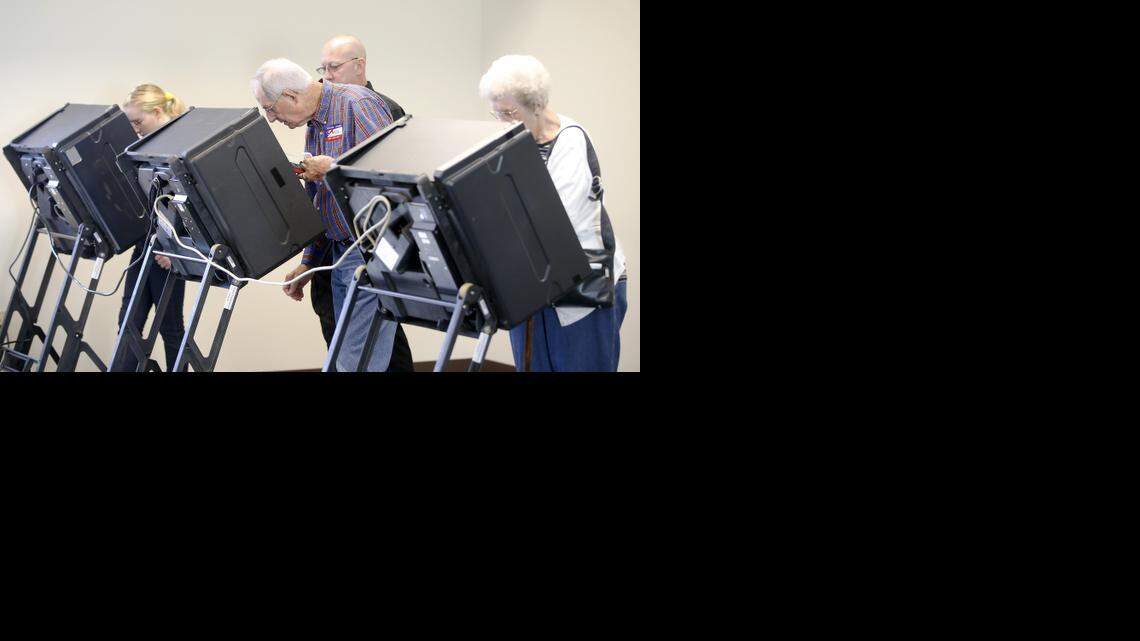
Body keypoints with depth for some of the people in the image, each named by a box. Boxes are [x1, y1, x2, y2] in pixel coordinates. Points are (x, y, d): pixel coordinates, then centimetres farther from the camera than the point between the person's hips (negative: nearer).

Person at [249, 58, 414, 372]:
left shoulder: (357, 104, -11)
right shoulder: (313, 128, 16)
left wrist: (332, 168, -16)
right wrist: (307, 264, 19)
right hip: (340, 251, 9)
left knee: (358, 363, -12)